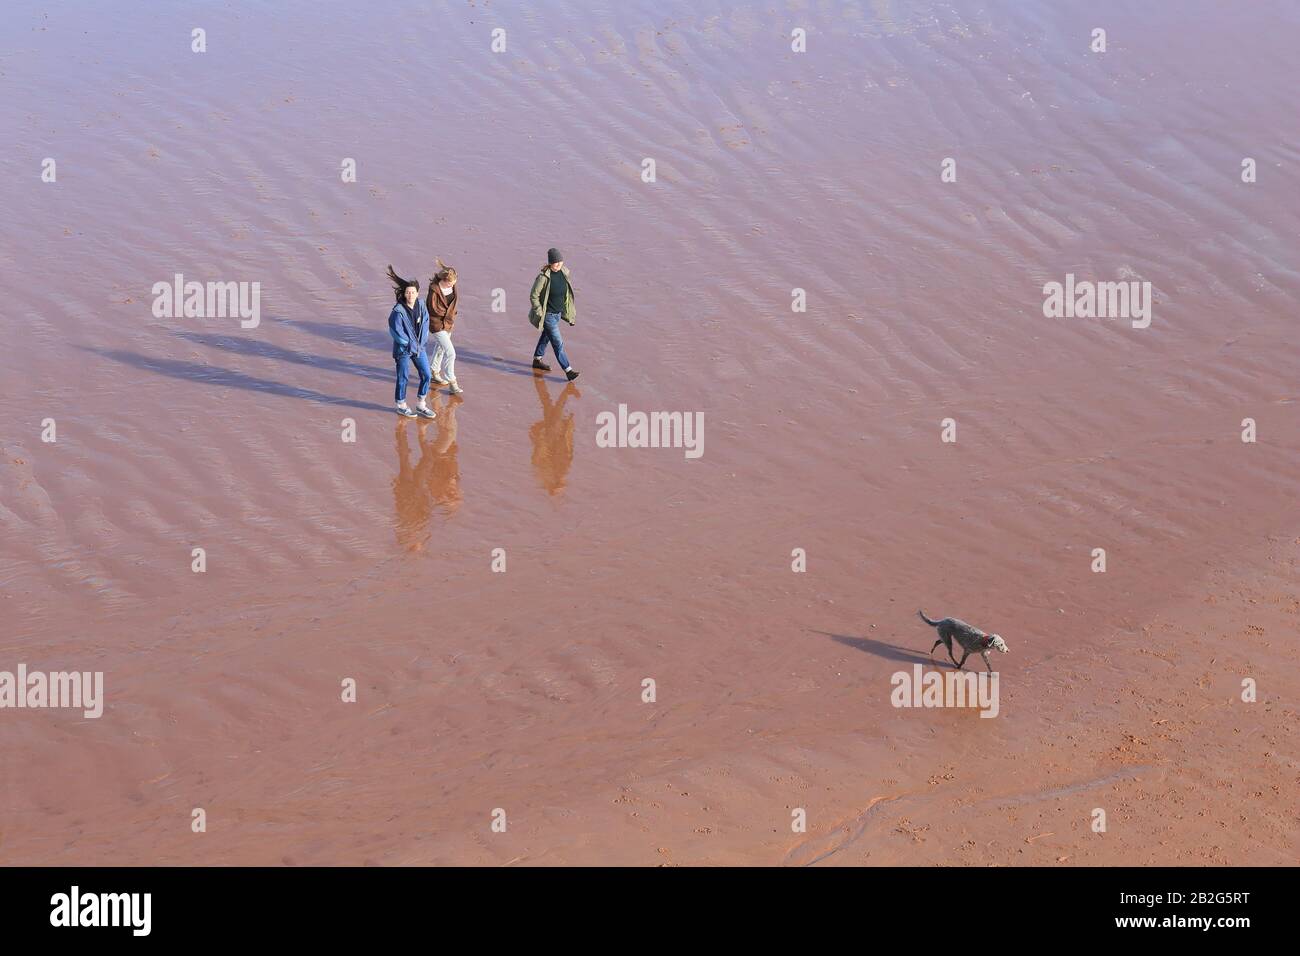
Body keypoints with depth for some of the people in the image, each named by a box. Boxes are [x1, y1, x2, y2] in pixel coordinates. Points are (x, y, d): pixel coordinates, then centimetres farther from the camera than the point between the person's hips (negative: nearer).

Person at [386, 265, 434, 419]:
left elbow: (425, 324, 5)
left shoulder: (421, 305, -3)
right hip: (403, 349, -6)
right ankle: (401, 406, 25)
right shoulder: (398, 310, -20)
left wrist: (421, 342, -4)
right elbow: (395, 331, -17)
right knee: (403, 378, 6)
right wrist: (410, 344, -12)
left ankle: (421, 406, 24)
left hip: (419, 347, 6)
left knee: (426, 376, 8)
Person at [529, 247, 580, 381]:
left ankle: (537, 360, 44)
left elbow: (566, 293, 11)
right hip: (548, 315, -7)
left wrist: (569, 312, 15)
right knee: (557, 343, -4)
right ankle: (568, 370, -3)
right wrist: (540, 314, -17)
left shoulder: (564, 272, -3)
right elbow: (533, 296, -17)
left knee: (546, 336, 25)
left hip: (558, 313, 7)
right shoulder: (544, 276, -24)